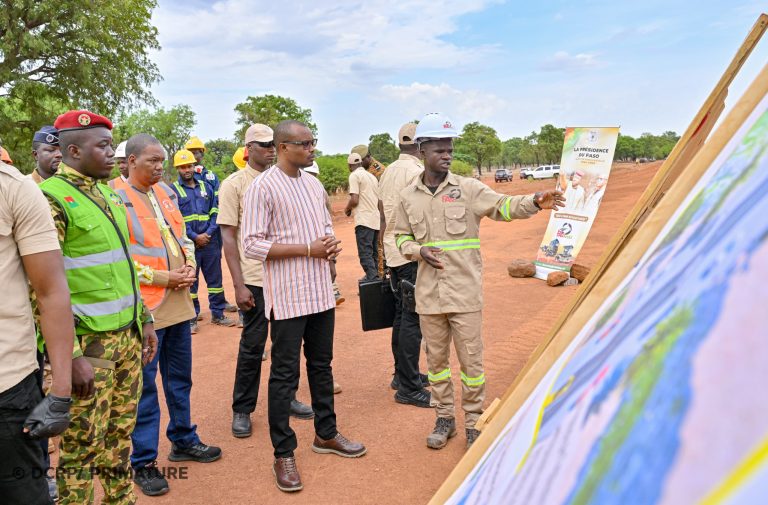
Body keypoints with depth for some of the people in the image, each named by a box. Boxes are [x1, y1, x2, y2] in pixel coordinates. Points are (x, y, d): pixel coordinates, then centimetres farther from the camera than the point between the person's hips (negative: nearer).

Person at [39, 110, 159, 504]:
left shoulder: (107, 193, 12)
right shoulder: (51, 198, -14)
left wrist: (143, 320, 17)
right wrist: (71, 356, -19)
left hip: (126, 337, 8)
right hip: (87, 344, -7)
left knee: (119, 434, 18)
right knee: (83, 446, 5)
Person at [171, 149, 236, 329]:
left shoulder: (206, 186, 12)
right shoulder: (173, 190, 0)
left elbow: (215, 213, 7)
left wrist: (208, 233, -8)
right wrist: (195, 237, -14)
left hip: (210, 240, 3)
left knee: (215, 278, 8)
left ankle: (218, 313, 19)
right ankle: (191, 317, 15)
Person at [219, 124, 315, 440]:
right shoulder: (234, 184, -4)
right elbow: (228, 237, -7)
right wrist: (239, 285, -13)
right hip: (255, 280, -5)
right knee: (253, 345, 4)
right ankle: (242, 410, 20)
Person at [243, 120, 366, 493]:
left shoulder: (314, 185, 11)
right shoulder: (262, 188, -11)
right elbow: (252, 244, -16)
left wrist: (331, 244, -4)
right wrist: (308, 249, -19)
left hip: (321, 292, 7)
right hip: (288, 296, -7)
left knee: (321, 365, 17)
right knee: (285, 374, 2)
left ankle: (326, 434, 34)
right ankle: (283, 454, 16)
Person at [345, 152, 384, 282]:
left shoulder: (354, 175, -6)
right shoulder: (372, 176, 18)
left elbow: (354, 200, -15)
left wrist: (347, 209, 3)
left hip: (364, 220, -8)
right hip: (376, 220, 8)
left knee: (365, 253, -9)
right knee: (373, 252, 16)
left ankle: (372, 280, -17)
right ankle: (373, 277, 22)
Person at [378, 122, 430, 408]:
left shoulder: (388, 172, 13)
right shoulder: (416, 172, -14)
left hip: (392, 252, 9)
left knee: (401, 314, 17)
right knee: (413, 319, -5)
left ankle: (402, 375, 28)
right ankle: (408, 388, 1)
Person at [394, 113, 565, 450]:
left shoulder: (468, 188, -2)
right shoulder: (408, 197, 5)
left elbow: (504, 206, -13)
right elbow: (402, 237, 13)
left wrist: (534, 202, -31)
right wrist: (419, 251, -7)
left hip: (465, 294, -2)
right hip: (429, 295, 3)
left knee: (471, 360, 5)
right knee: (436, 359, 13)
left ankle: (473, 422, 22)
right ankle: (445, 418, 31)